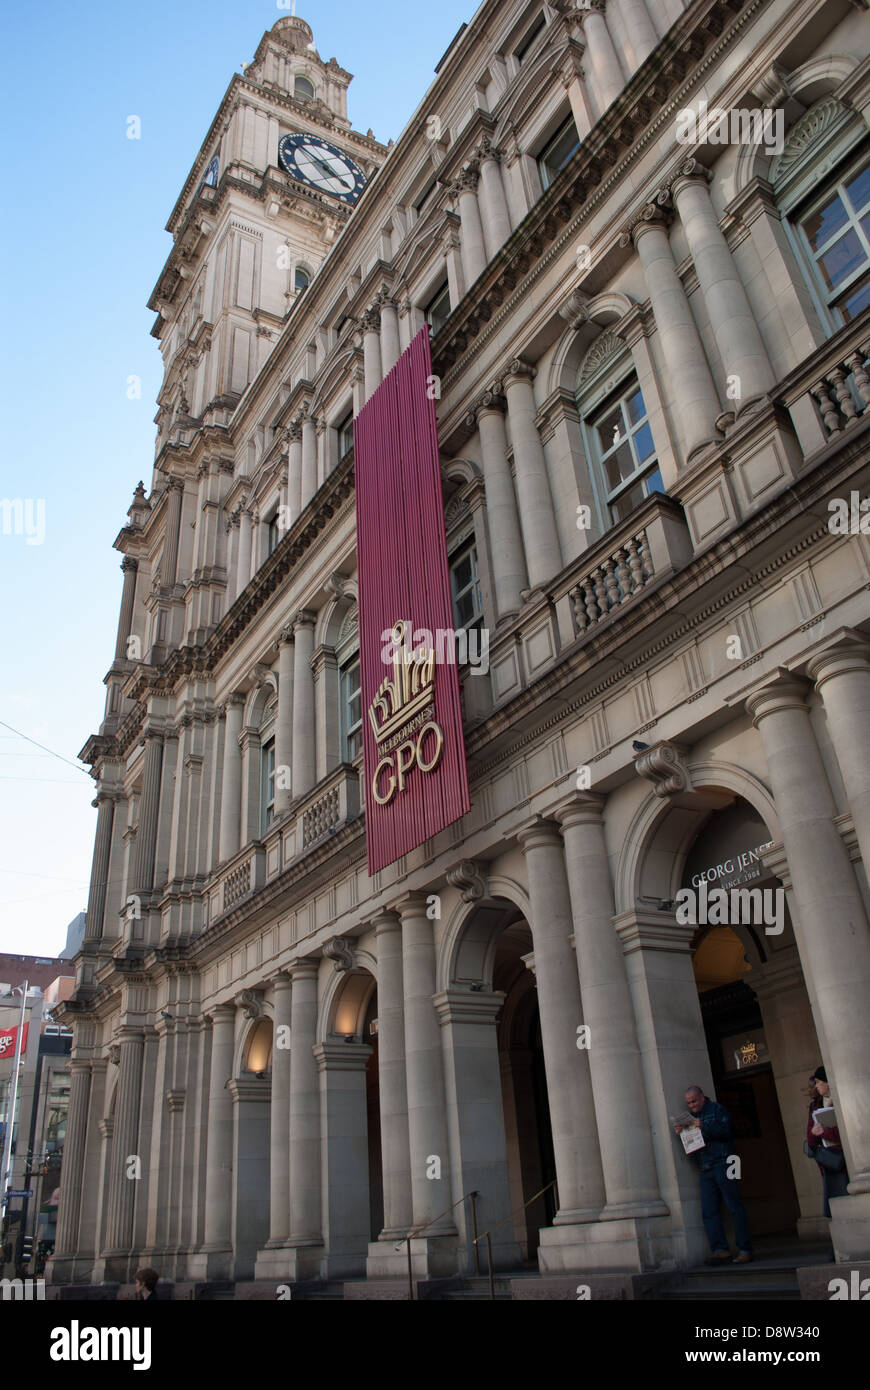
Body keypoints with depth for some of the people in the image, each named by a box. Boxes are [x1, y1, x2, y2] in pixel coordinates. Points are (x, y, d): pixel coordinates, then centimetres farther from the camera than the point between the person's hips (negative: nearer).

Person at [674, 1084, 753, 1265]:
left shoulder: (717, 1109, 3)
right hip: (705, 1169, 6)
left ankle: (745, 1250, 1)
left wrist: (704, 1126, -19)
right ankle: (720, 1249, -1)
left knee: (734, 1207, -4)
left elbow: (726, 1131, -11)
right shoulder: (691, 1117, 19)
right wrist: (680, 1132, -2)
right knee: (709, 1211, -2)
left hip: (722, 1164, -5)